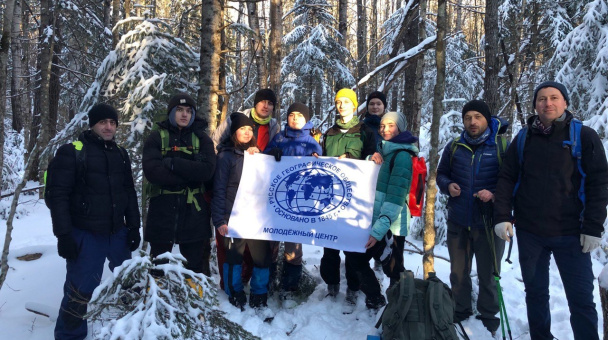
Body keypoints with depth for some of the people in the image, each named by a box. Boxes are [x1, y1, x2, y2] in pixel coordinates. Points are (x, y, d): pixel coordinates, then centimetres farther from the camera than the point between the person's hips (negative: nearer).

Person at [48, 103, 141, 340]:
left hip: (117, 232, 6)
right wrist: (63, 235, -16)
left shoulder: (121, 154, 9)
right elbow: (57, 195, -12)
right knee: (81, 289, -3)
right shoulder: (71, 153, -9)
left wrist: (133, 226, 9)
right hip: (85, 235, -6)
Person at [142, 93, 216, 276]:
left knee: (195, 266, 8)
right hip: (162, 211, 0)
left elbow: (207, 170, -10)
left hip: (194, 212, 1)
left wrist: (173, 163, -16)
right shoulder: (157, 137, 5)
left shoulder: (202, 139, 7)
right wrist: (190, 174, -14)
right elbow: (152, 171, -12)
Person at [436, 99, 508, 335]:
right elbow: (441, 174, 17)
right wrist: (447, 185, -4)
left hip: (489, 222, -3)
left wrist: (494, 194, -19)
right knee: (458, 273, 15)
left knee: (488, 274, 8)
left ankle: (489, 317, 26)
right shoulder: (454, 147, 7)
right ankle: (460, 312, 33)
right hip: (457, 222, 4)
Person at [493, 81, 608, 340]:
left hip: (570, 233, -2)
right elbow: (506, 179, 5)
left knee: (581, 299, 1)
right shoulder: (524, 139, 7)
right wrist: (502, 217, -6)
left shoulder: (584, 137, -1)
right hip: (529, 232, 3)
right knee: (535, 293, 13)